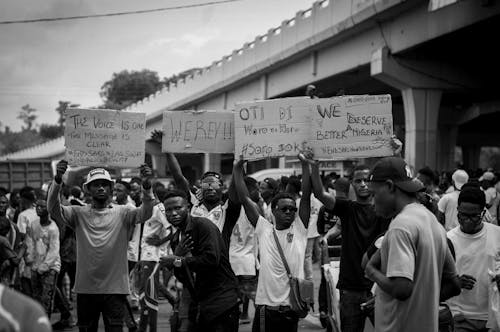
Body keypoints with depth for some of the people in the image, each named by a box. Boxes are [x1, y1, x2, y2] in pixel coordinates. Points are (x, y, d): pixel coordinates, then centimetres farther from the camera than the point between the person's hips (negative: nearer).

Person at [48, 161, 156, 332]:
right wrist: (57, 180, -28)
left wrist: (147, 185, -34)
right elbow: (53, 209, -11)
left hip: (115, 288, -1)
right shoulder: (79, 213, 3)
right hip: (85, 288, 2)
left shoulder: (122, 213, 0)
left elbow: (145, 212, -16)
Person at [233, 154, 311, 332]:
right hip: (265, 304, 0)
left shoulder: (299, 229, 5)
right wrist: (238, 168, 3)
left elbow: (306, 195, -2)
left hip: (292, 305, 0)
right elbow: (244, 198, 4)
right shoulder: (263, 229, 6)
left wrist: (305, 163, -6)